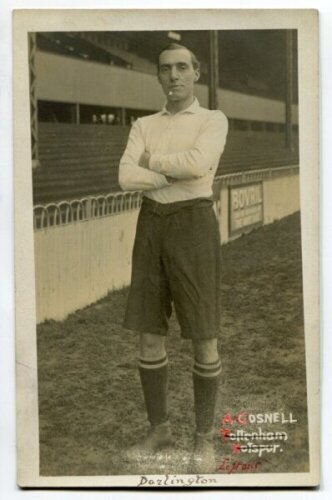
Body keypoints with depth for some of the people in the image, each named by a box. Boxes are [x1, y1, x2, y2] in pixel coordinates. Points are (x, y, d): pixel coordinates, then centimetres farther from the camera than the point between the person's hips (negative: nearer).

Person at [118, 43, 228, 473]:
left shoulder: (215, 121, 0)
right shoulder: (143, 127, 11)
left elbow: (197, 164, -20)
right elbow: (127, 178, -5)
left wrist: (151, 161, -6)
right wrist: (181, 176, -13)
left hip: (194, 230, -4)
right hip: (151, 230, 4)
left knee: (203, 338, -3)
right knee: (148, 335, 5)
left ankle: (204, 436, 12)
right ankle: (159, 429, 20)